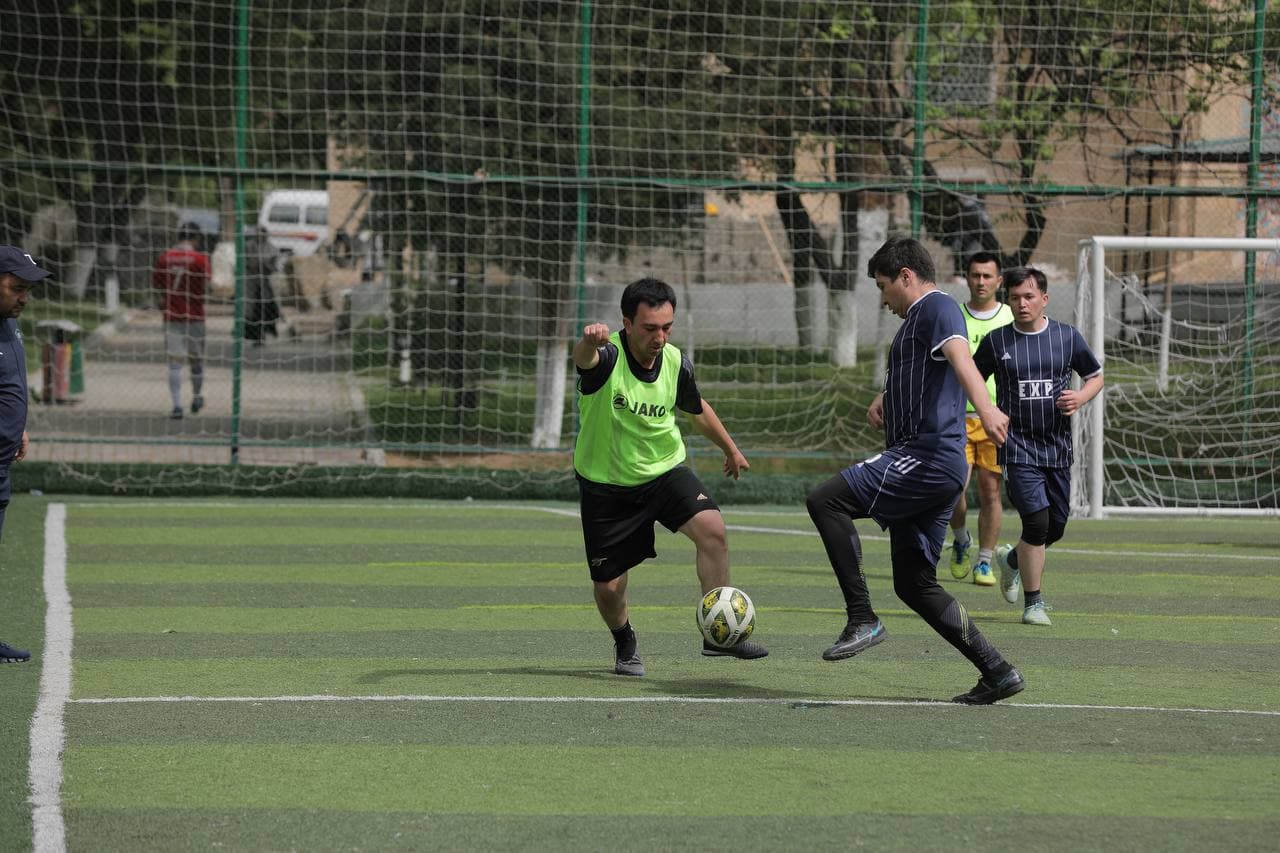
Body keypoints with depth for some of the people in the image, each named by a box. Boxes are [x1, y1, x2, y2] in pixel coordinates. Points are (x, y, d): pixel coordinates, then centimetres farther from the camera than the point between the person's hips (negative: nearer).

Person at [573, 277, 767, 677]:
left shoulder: (676, 363, -9)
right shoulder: (608, 355, -23)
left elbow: (697, 408, 13)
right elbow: (584, 358, -50)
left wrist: (731, 449, 27)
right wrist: (589, 341, -75)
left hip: (665, 470, 3)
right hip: (607, 484, -3)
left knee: (712, 527, -24)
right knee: (608, 587, 1)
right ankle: (625, 646, 35)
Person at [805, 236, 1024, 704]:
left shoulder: (937, 306, -6)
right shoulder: (916, 320, 26)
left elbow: (960, 356, -27)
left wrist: (985, 408, -46)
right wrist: (884, 398, 24)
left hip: (929, 456, -11)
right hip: (927, 465, 11)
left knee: (825, 500, -18)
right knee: (914, 583, 11)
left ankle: (862, 619, -18)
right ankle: (996, 672, 9)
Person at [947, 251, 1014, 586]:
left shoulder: (1013, 320, 5)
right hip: (958, 417, 0)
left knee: (990, 492, -2)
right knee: (954, 489, -10)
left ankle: (985, 563, 8)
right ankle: (961, 540, 19)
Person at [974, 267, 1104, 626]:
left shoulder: (1067, 337, 3)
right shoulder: (996, 341, -1)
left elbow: (1096, 376, 15)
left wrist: (1080, 398, -6)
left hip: (1057, 447, 3)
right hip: (1017, 445, -3)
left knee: (1056, 526, 8)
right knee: (1037, 520, -15)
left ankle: (1012, 559, 40)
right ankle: (1033, 603, -3)